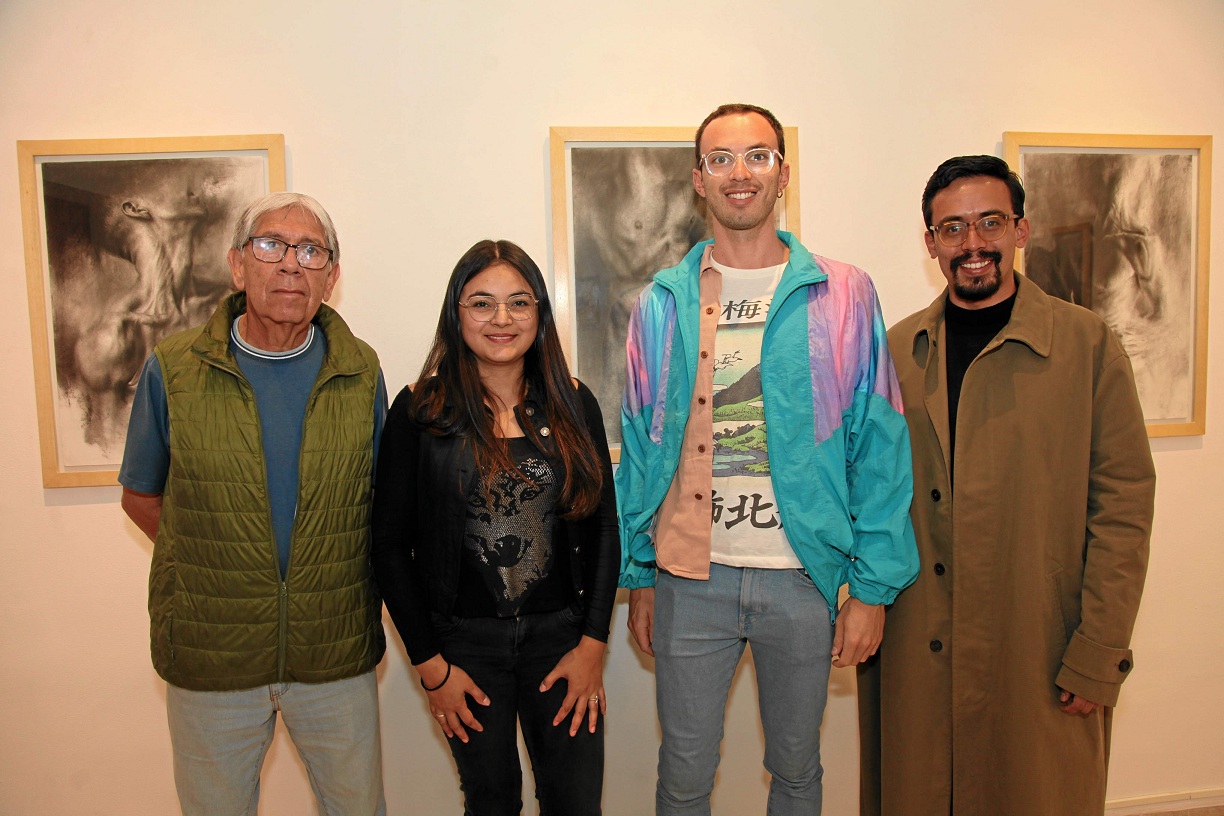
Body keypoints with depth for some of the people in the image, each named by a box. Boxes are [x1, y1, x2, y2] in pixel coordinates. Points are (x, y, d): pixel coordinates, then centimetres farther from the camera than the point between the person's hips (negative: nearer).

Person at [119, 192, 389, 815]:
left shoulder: (361, 372, -3)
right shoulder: (171, 370, -6)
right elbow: (140, 495, 6)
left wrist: (368, 597, -1)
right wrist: (211, 562, -4)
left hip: (336, 655, 1)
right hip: (209, 657, 0)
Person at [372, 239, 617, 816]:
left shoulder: (573, 405, 1)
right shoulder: (421, 411, -5)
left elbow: (602, 527, 3)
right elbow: (391, 544, -3)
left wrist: (593, 643, -2)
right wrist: (429, 664, -4)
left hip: (560, 635, 2)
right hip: (463, 642, -1)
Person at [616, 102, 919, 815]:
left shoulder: (844, 295, -2)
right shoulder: (663, 303, 2)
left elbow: (879, 448, -2)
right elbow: (640, 447, 6)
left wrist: (874, 585, -5)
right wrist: (639, 574, 6)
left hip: (804, 576, 0)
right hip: (691, 576, 1)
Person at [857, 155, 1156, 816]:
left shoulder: (1088, 344, -3)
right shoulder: (896, 351, 5)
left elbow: (1123, 506, -5)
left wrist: (1098, 657, -8)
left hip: (1039, 658, -2)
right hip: (912, 658, 3)